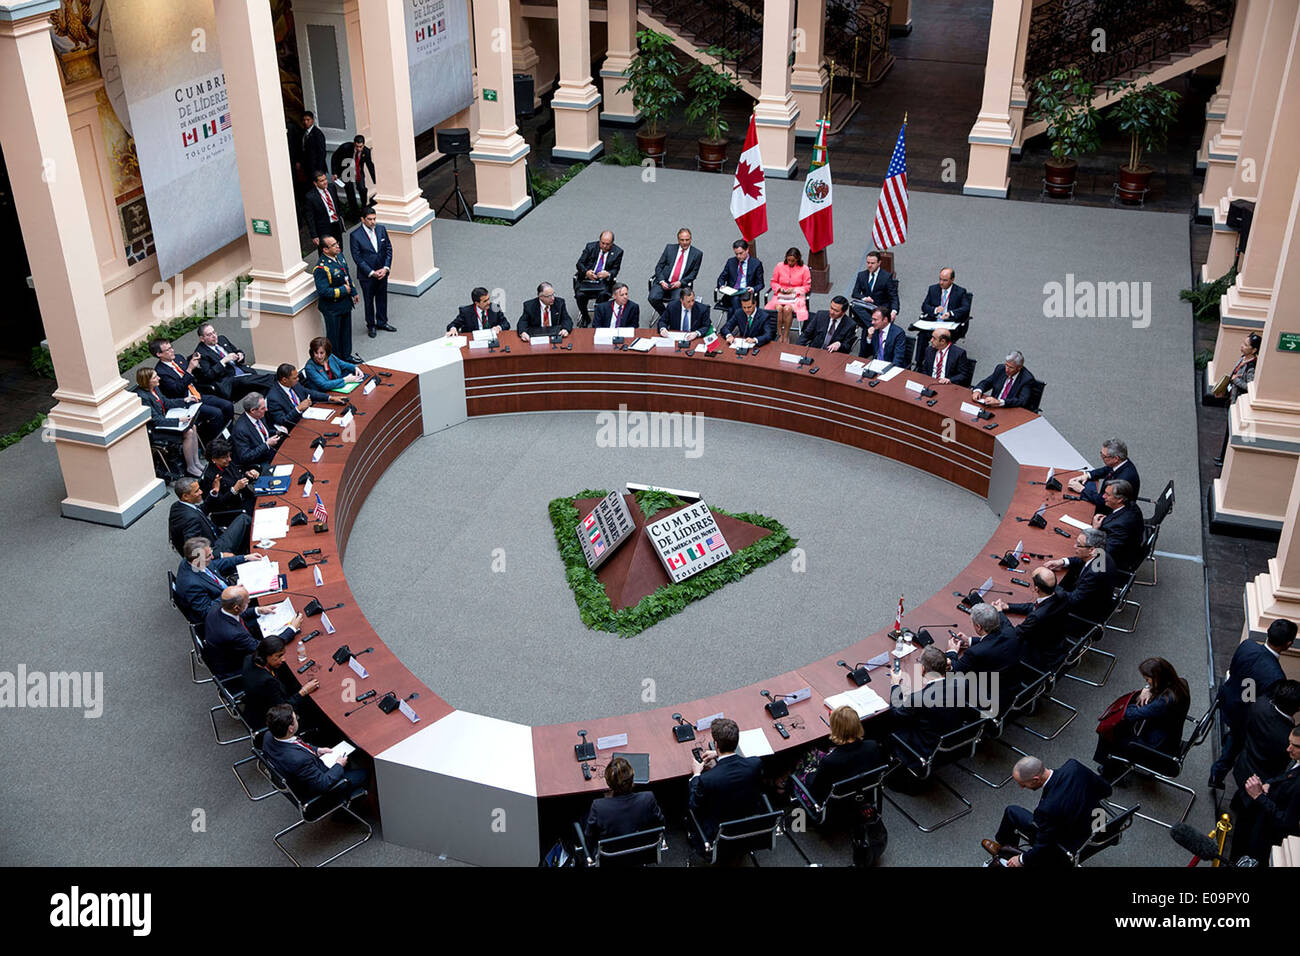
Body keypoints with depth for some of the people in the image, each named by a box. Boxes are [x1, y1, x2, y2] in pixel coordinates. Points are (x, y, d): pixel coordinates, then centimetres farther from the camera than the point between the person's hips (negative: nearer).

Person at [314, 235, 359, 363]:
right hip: (332, 308, -8)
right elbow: (323, 291, -30)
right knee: (334, 335, 9)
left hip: (345, 303, 8)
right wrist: (343, 290, -23)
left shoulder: (339, 257, 0)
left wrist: (353, 292, 16)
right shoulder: (321, 268, -28)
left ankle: (347, 355, 41)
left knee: (346, 331, 23)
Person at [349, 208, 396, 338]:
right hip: (366, 275, -4)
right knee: (369, 301, 11)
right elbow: (357, 258, -14)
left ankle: (382, 322, 35)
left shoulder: (381, 229, -2)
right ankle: (371, 325, 27)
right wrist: (372, 273, -17)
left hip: (382, 272, 4)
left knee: (382, 298, 17)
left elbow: (388, 249, 2)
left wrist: (386, 268, -9)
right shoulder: (355, 235, -16)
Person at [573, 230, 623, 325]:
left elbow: (615, 270, 3)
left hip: (603, 281, -1)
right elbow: (579, 263, 2)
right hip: (586, 280, 1)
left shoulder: (617, 252, 1)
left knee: (603, 294, -33)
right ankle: (585, 318, 0)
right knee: (580, 295, -26)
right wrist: (586, 272, -20)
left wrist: (608, 274, -22)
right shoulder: (590, 247, 2)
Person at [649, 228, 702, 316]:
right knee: (653, 298, -25)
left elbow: (694, 273, 5)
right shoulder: (669, 248, 9)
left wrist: (680, 283, -11)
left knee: (677, 301, -32)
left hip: (679, 285, -2)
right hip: (664, 282, 2)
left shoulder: (697, 254, 6)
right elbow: (659, 266, 9)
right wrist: (661, 281, -9)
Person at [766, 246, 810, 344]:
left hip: (796, 296, -2)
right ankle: (779, 334, -24)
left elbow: (807, 286, 4)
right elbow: (773, 282, 14)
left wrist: (794, 290, -10)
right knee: (778, 308, -33)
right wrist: (780, 289, -6)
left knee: (787, 308, -34)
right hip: (780, 295, 2)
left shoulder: (804, 269, 0)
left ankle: (786, 335, -23)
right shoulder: (780, 266, 5)